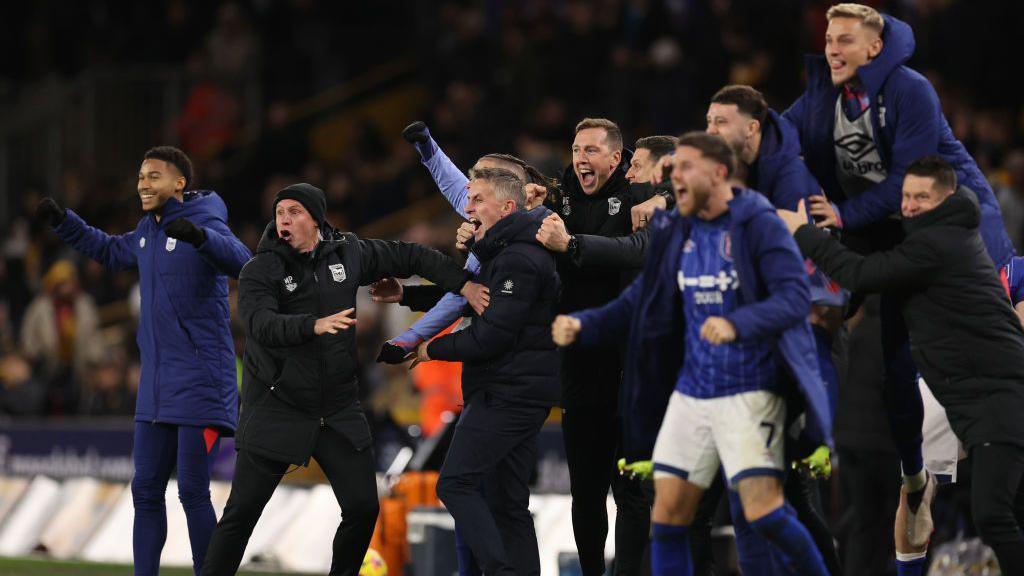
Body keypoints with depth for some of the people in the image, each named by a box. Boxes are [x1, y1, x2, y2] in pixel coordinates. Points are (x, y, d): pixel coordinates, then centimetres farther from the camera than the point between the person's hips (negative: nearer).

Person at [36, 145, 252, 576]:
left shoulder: (207, 226, -12)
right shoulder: (147, 232, 14)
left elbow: (240, 262, -31)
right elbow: (111, 252, 34)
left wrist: (200, 237, -48)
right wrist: (63, 222, 25)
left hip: (199, 387, -8)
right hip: (156, 388, 8)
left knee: (192, 491, -8)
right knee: (145, 490, 8)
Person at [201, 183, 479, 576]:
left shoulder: (348, 254, 3)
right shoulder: (260, 271, -9)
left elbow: (408, 257, 15)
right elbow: (261, 325, -26)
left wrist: (462, 284, 8)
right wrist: (314, 325, -42)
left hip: (339, 409, 4)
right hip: (277, 408, -4)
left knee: (363, 507, 1)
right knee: (242, 511, -5)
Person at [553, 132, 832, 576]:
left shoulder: (759, 226, -10)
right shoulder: (677, 233, 9)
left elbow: (795, 296, -21)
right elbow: (638, 303, 14)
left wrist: (737, 324, -37)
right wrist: (582, 326, -3)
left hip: (749, 391, -6)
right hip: (691, 391, 6)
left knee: (762, 512, -16)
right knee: (668, 511, 1)